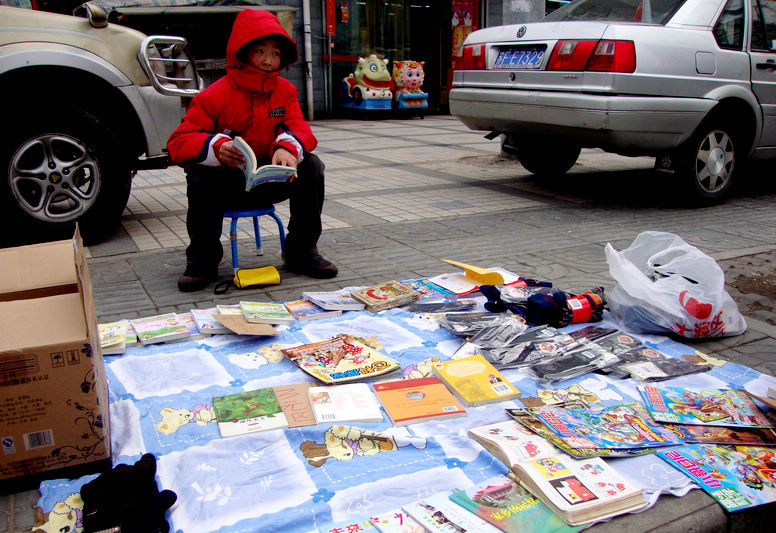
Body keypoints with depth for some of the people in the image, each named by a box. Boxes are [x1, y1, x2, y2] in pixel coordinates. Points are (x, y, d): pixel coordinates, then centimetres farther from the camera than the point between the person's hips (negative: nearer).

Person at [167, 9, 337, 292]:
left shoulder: (285, 90, 2)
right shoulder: (214, 96, -12)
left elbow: (300, 128, -10)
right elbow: (177, 143, -16)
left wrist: (287, 147, -36)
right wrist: (215, 147, -39)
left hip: (268, 183, 3)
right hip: (225, 186, -3)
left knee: (311, 165, -18)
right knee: (202, 174, -34)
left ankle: (302, 252, -6)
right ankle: (202, 259, -13)